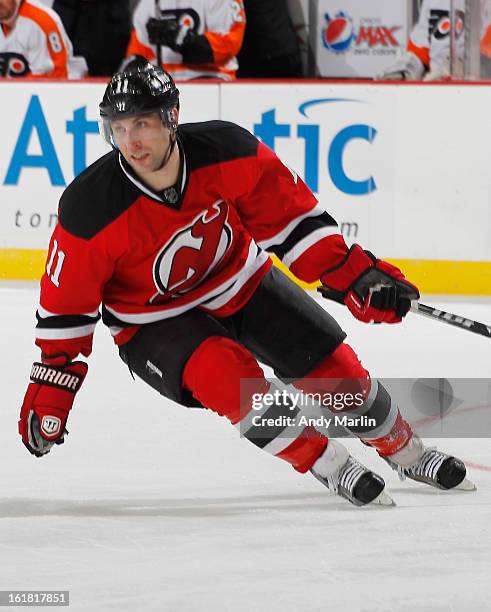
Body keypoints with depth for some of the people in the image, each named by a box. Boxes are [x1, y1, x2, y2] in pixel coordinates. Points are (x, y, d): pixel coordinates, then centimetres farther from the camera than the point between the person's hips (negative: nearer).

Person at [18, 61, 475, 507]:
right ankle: (330, 466, -13)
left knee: (332, 366, 1)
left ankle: (406, 452, 30)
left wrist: (351, 272, -16)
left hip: (242, 282, 3)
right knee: (225, 372, -30)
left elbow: (288, 213, -11)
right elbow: (66, 299, -16)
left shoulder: (227, 151, -25)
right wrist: (52, 382, -13)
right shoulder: (90, 210, -29)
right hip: (154, 319, -3)